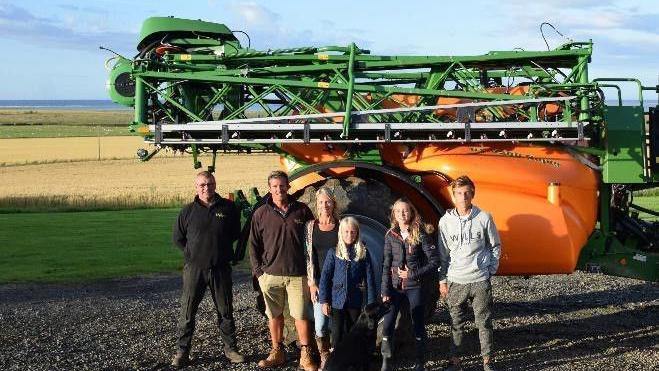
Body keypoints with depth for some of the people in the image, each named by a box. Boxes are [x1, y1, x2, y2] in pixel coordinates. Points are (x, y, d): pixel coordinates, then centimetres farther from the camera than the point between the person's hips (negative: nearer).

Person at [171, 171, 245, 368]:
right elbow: (178, 237, 11)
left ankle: (230, 348, 20)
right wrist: (192, 253, 7)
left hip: (221, 268, 1)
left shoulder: (228, 208, 2)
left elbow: (236, 233, 15)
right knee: (187, 312, 1)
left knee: (225, 310, 9)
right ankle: (182, 351, 10)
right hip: (194, 269, 0)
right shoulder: (188, 211, 1)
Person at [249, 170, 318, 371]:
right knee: (274, 315, 10)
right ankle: (277, 352, 22)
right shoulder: (261, 214, 2)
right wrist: (258, 271, 0)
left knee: (301, 315, 0)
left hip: (298, 275, -1)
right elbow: (253, 245, 7)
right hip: (270, 274, 1)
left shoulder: (302, 211, 3)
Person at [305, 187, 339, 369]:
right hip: (319, 282, 0)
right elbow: (308, 256, 3)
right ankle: (324, 359, 13)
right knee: (320, 324, -4)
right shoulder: (311, 226, 4)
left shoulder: (341, 226, 2)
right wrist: (312, 283, -3)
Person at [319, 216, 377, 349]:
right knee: (338, 334, 2)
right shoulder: (333, 252, -1)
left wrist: (371, 303, -2)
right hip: (337, 300, -1)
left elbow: (369, 278, 1)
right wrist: (324, 301, -6)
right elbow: (325, 277, -2)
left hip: (355, 301, 1)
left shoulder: (363, 252, 1)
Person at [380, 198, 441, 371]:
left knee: (418, 325, 5)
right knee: (387, 326, -3)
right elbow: (386, 265, 4)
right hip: (395, 287, 2)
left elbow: (434, 262, -7)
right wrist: (385, 291, -2)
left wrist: (413, 274, -12)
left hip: (415, 287, -2)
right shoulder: (390, 236, 2)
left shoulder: (420, 235, -6)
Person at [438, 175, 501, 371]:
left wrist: (491, 269, 3)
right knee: (456, 323, 9)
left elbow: (495, 246, 8)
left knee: (484, 322, 5)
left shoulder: (484, 218, -3)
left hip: (480, 280, -1)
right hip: (455, 281, 1)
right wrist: (442, 280, 6)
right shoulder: (446, 221, 1)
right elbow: (443, 253, 7)